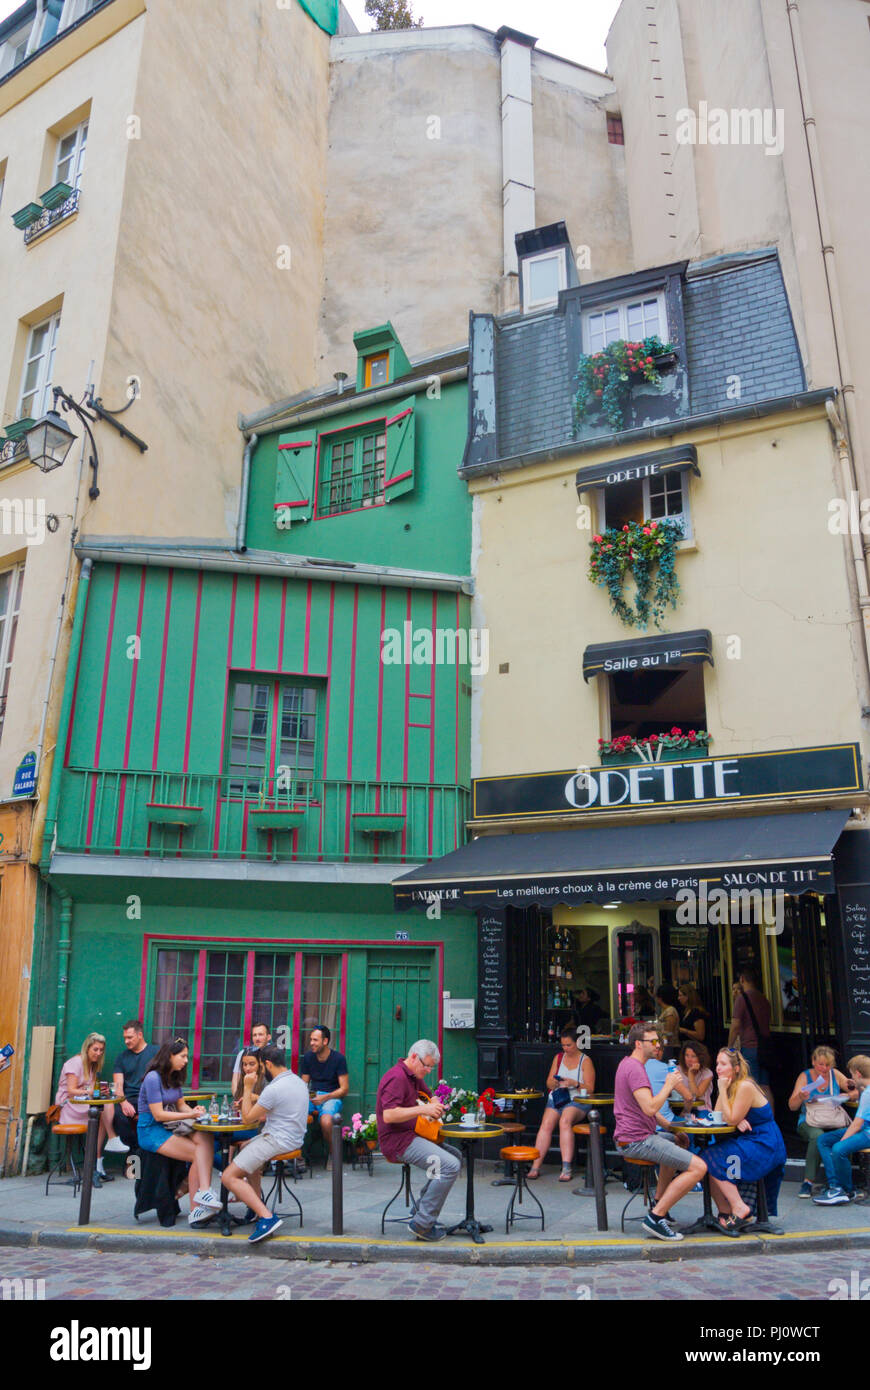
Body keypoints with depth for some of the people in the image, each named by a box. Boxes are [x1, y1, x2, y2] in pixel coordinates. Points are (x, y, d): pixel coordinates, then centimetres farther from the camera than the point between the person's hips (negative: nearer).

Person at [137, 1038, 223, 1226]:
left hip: (169, 1129, 7)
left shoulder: (174, 1078, 14)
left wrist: (194, 1110, -6)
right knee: (198, 1154, -23)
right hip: (151, 1131, -7)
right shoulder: (153, 1078, -13)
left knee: (205, 1138, -23)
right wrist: (189, 1115, -20)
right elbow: (158, 1114, -16)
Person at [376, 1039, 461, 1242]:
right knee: (450, 1166, -21)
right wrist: (423, 1109, -26)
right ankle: (421, 1224, -13)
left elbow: (430, 1096, 29)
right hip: (398, 1141, -11)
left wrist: (435, 1105, 5)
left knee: (455, 1155, 11)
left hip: (411, 1136, 11)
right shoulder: (396, 1077, -16)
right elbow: (389, 1115, -26)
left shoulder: (414, 1076, 17)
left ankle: (423, 1212, 14)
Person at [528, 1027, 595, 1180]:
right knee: (546, 1124, -24)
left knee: (565, 1121, -34)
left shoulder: (585, 1061, 4)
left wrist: (574, 1083, -17)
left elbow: (590, 1089, -1)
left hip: (577, 1100, -4)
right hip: (556, 1098, 4)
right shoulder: (558, 1057, 17)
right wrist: (554, 1083, -8)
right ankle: (535, 1166, -25)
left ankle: (566, 1168, -34)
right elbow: (549, 1083, 15)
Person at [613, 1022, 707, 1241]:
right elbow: (650, 1108, -28)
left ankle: (658, 1202, 33)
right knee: (698, 1167, -16)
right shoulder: (635, 1068, -18)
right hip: (637, 1140, -11)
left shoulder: (627, 1064, 16)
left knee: (678, 1141, 36)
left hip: (632, 1136, 11)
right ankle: (656, 1217, -13)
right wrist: (669, 1085, -15)